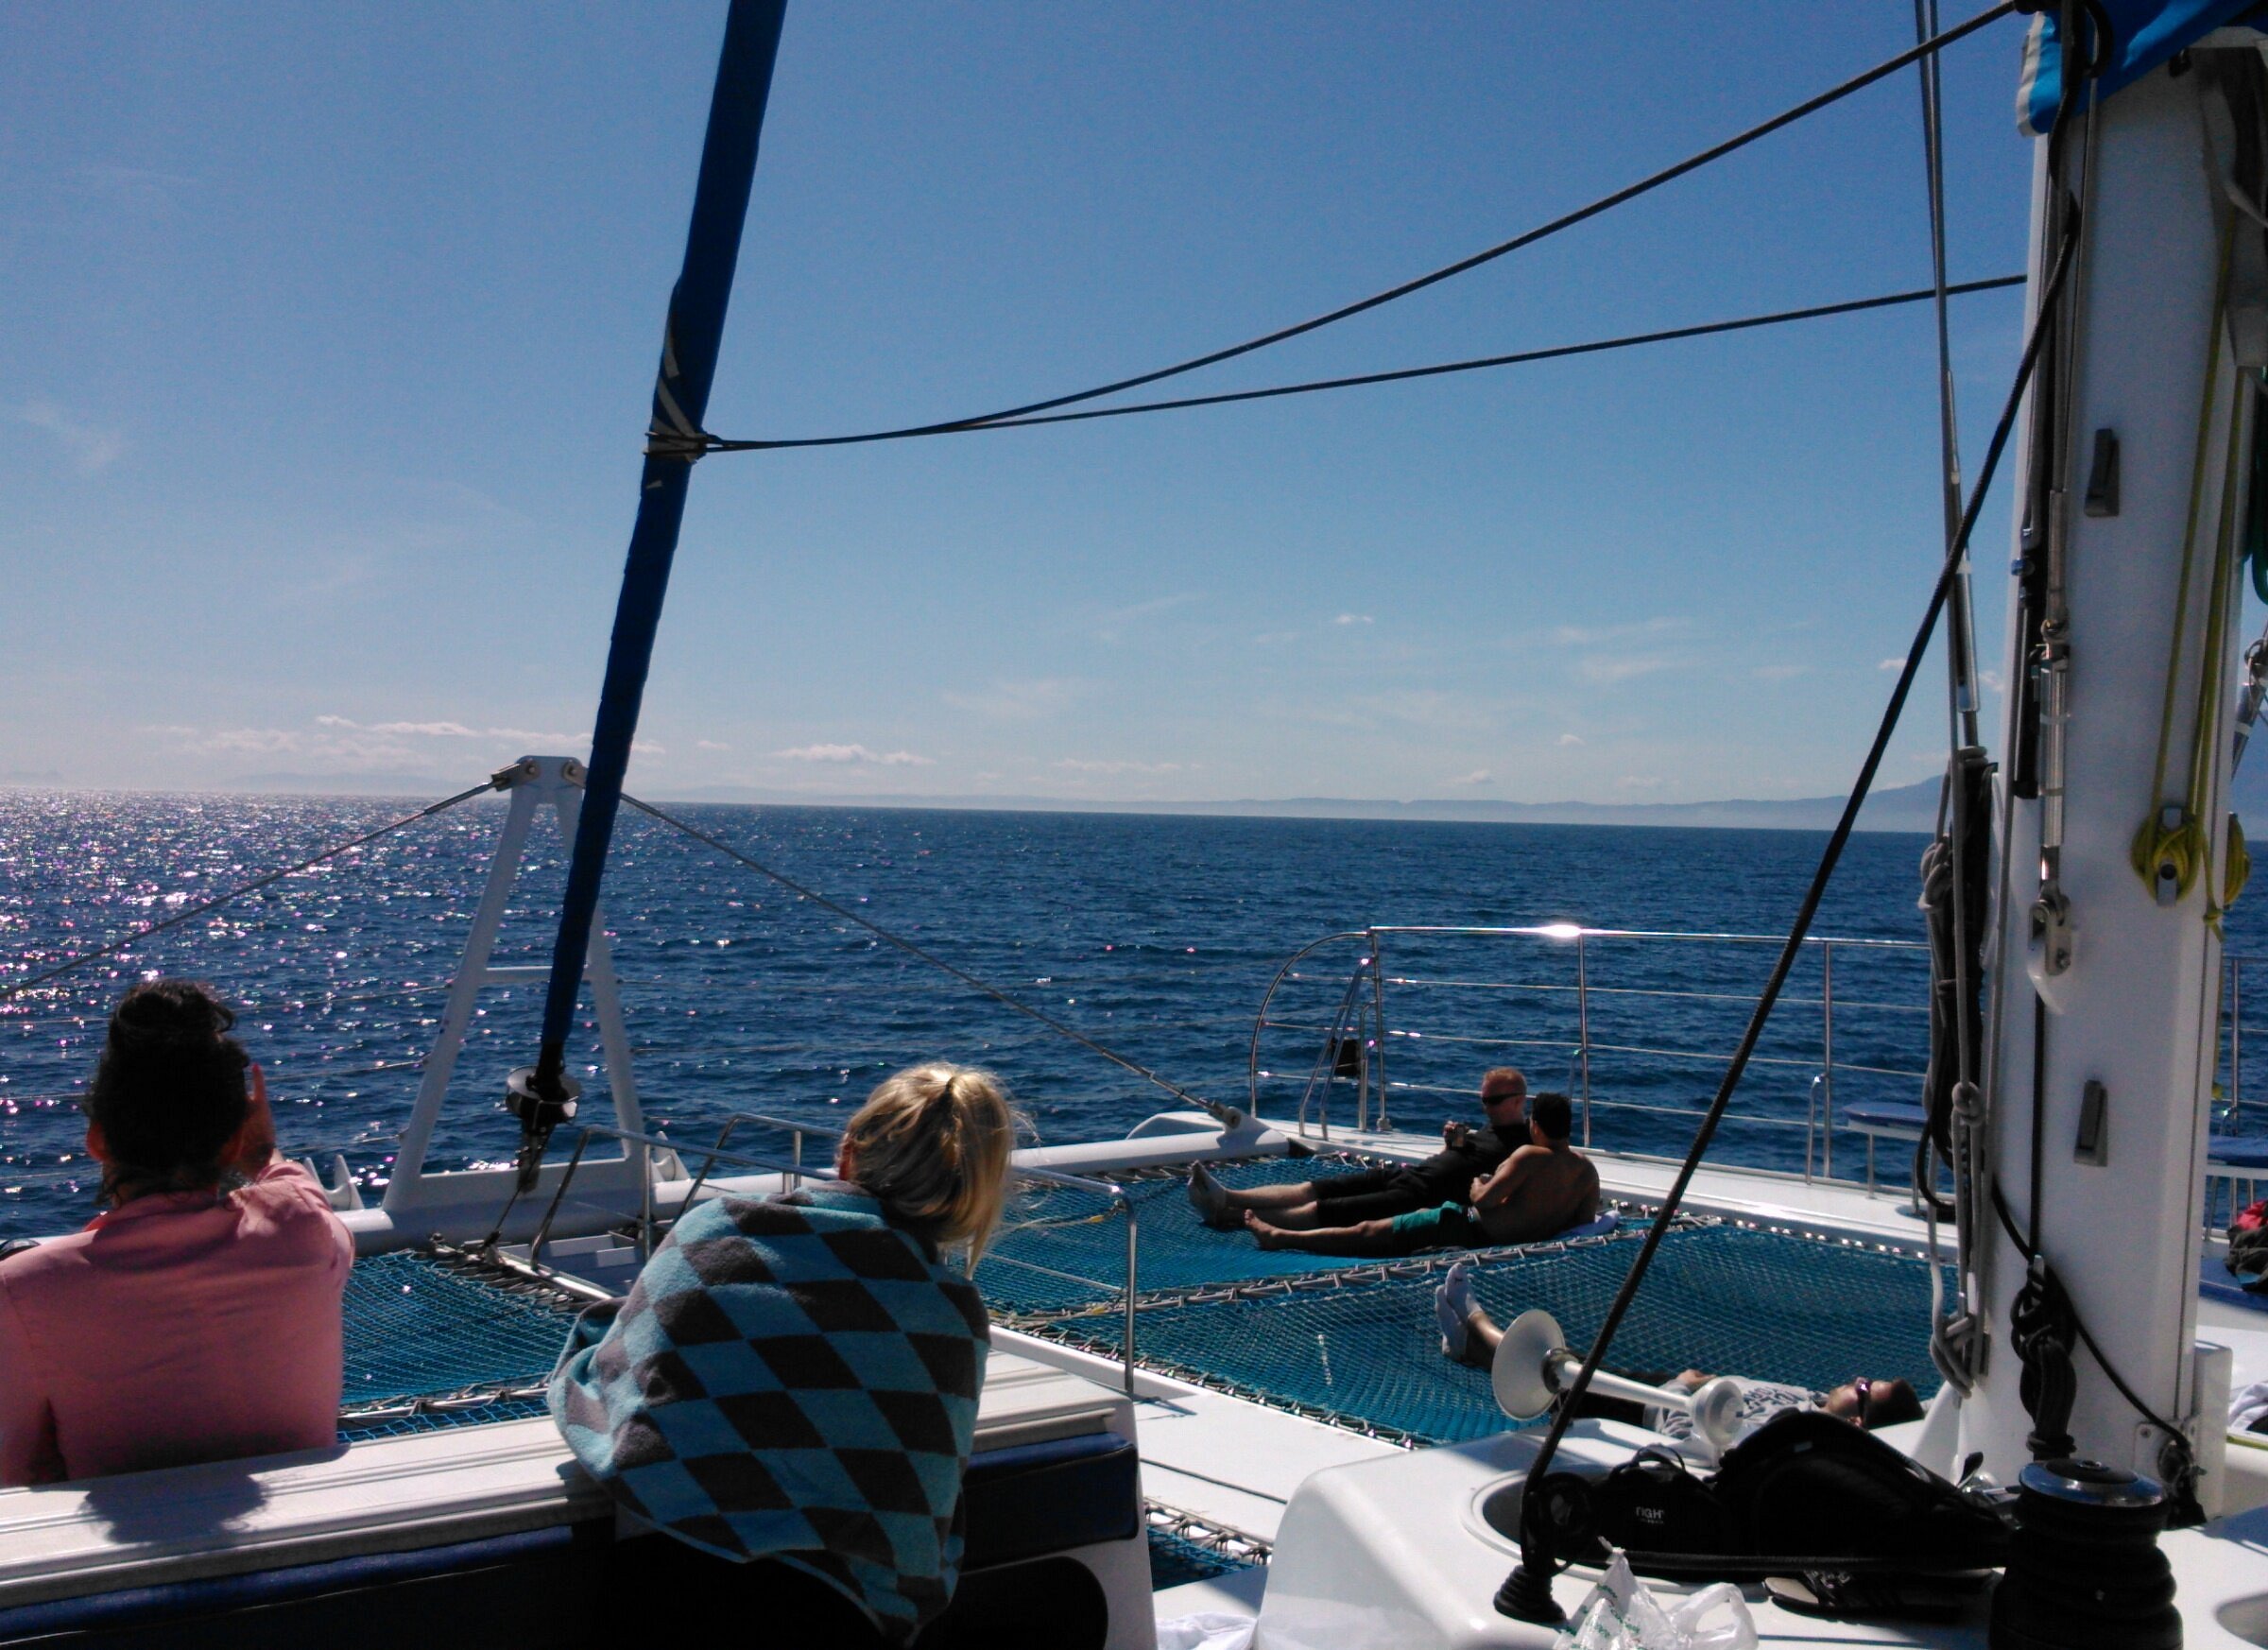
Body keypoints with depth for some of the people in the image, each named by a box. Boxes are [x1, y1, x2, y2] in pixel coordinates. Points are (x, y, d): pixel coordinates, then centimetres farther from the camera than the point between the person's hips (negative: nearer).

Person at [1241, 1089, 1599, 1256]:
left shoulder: (1532, 1156, -22)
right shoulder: (1587, 1169, -3)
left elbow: (1484, 1201, -24)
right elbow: (1586, 1221, 2)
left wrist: (1477, 1188, -2)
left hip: (1472, 1229, -9)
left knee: (1366, 1233, 2)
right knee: (1423, 1212, 31)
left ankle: (1279, 1236, 13)